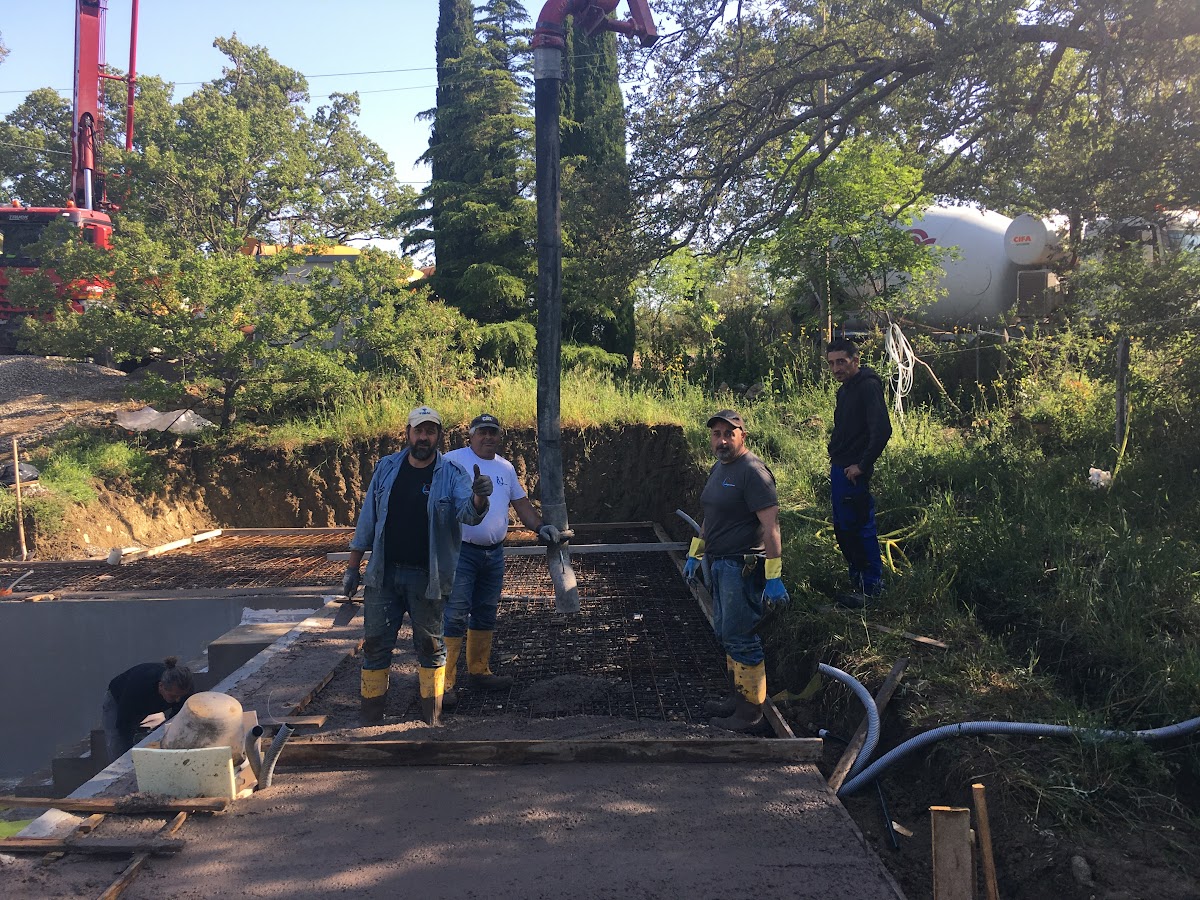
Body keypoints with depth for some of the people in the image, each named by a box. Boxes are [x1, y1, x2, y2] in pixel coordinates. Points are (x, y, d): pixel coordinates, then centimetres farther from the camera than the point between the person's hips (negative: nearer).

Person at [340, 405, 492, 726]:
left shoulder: (452, 474, -4)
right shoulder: (386, 468, 4)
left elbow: (467, 513, -20)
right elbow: (367, 520, 8)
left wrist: (479, 499, -44)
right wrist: (352, 567, 9)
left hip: (427, 577, -2)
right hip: (383, 574, 2)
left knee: (431, 646, 8)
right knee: (375, 645, 6)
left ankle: (432, 721, 18)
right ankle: (370, 722, 17)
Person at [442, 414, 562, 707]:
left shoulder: (506, 468, 14)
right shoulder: (453, 461, -7)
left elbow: (521, 502, 21)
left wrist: (540, 527, 9)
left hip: (494, 553, 7)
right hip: (461, 551, -7)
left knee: (486, 614, 15)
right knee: (455, 616, -9)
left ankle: (479, 671, 29)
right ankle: (444, 682, -5)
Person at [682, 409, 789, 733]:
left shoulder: (752, 471, -17)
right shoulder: (719, 468, 14)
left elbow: (771, 526, -21)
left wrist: (774, 577, -24)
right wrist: (695, 555, 24)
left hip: (743, 567, -10)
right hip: (721, 564, 10)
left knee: (740, 638, -5)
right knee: (726, 633, 17)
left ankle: (750, 712, 5)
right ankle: (738, 697, 30)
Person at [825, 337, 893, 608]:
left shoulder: (868, 386, -15)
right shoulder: (846, 388, 15)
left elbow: (882, 430, -24)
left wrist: (862, 466, -21)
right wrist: (835, 460, 13)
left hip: (853, 471, -10)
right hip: (839, 469, 10)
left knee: (860, 527, -5)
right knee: (842, 528, 15)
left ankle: (871, 586, 4)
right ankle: (858, 578, 26)